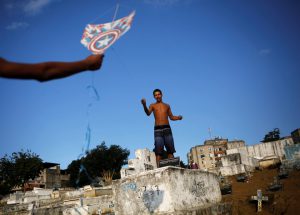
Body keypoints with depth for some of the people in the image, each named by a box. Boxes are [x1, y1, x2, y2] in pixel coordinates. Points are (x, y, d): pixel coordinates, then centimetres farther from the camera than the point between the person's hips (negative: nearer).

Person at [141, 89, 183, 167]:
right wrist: (144, 105, -28)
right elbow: (148, 113, -9)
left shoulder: (167, 106, 21)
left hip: (167, 129, 3)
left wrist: (178, 117, -2)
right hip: (158, 129, -2)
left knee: (170, 150, -3)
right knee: (158, 151, -7)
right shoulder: (153, 105, 12)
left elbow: (171, 117, 19)